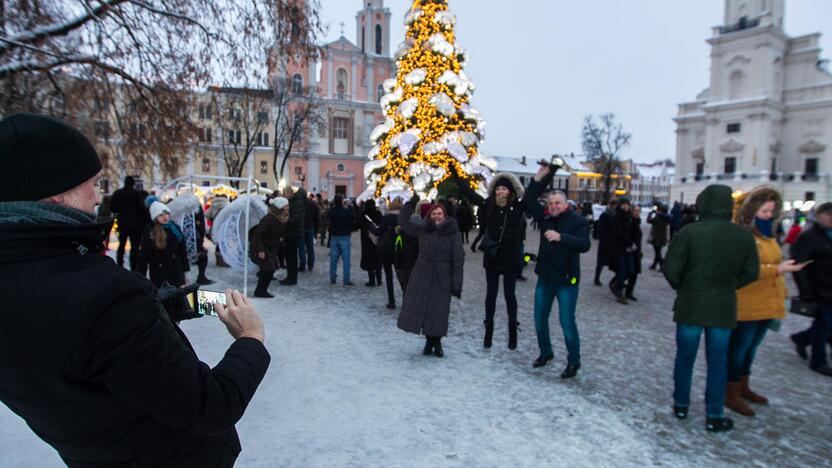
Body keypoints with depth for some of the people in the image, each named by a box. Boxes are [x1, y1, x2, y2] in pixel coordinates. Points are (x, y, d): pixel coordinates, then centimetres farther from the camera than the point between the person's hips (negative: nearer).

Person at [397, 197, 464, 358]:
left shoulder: (452, 233, -6)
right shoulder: (423, 229, 1)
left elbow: (458, 260, -6)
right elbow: (404, 222, 5)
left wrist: (457, 284, -9)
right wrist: (411, 204, -9)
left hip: (442, 278, -2)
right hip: (422, 276, 2)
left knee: (439, 311, 3)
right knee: (421, 307, 4)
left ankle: (436, 342, 23)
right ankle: (429, 340, 22)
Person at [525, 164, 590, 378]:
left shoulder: (578, 221, -11)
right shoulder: (546, 218, 4)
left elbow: (584, 245, -25)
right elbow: (529, 201, 0)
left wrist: (561, 237, -39)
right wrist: (539, 177, -8)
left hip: (567, 280, -6)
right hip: (545, 277, 6)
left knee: (567, 322, -2)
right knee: (540, 318, 14)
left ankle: (574, 362, 14)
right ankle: (545, 352, 34)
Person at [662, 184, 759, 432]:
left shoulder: (690, 232, -13)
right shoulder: (744, 236, -2)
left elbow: (671, 267, -14)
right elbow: (751, 272, 4)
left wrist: (682, 288, 4)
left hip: (690, 305, -2)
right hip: (723, 307, 2)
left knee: (685, 357, 12)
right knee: (717, 363, 11)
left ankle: (681, 405, 25)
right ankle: (714, 416, 17)